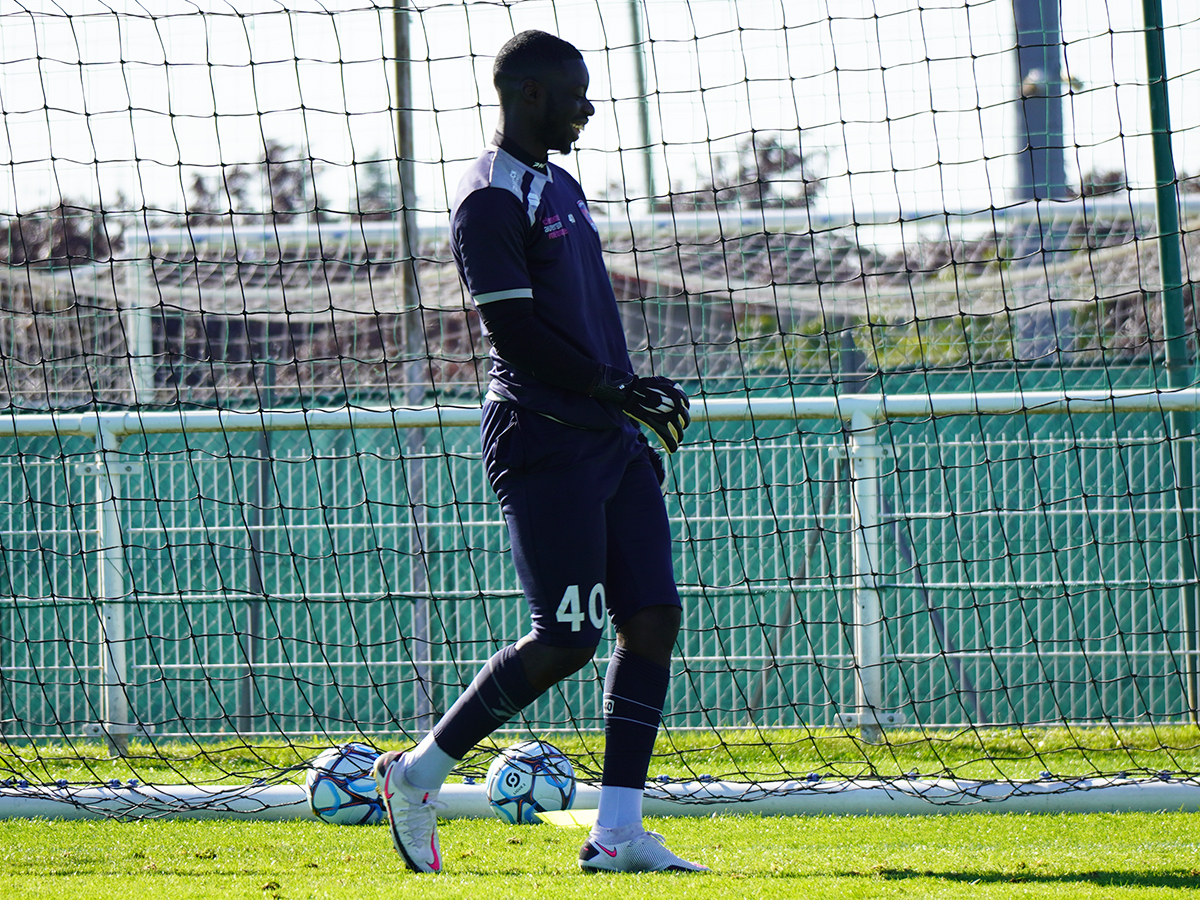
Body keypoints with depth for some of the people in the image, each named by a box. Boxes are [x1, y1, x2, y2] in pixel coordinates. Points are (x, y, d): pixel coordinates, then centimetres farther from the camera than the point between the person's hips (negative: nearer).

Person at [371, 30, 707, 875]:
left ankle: (618, 833, -1)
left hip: (608, 440, 9)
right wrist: (618, 389, -15)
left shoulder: (561, 187, 20)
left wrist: (636, 401, 15)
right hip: (542, 441, -9)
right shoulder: (490, 199, -11)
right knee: (568, 638, -11)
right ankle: (417, 774, 3)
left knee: (655, 616, -1)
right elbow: (517, 333, -18)